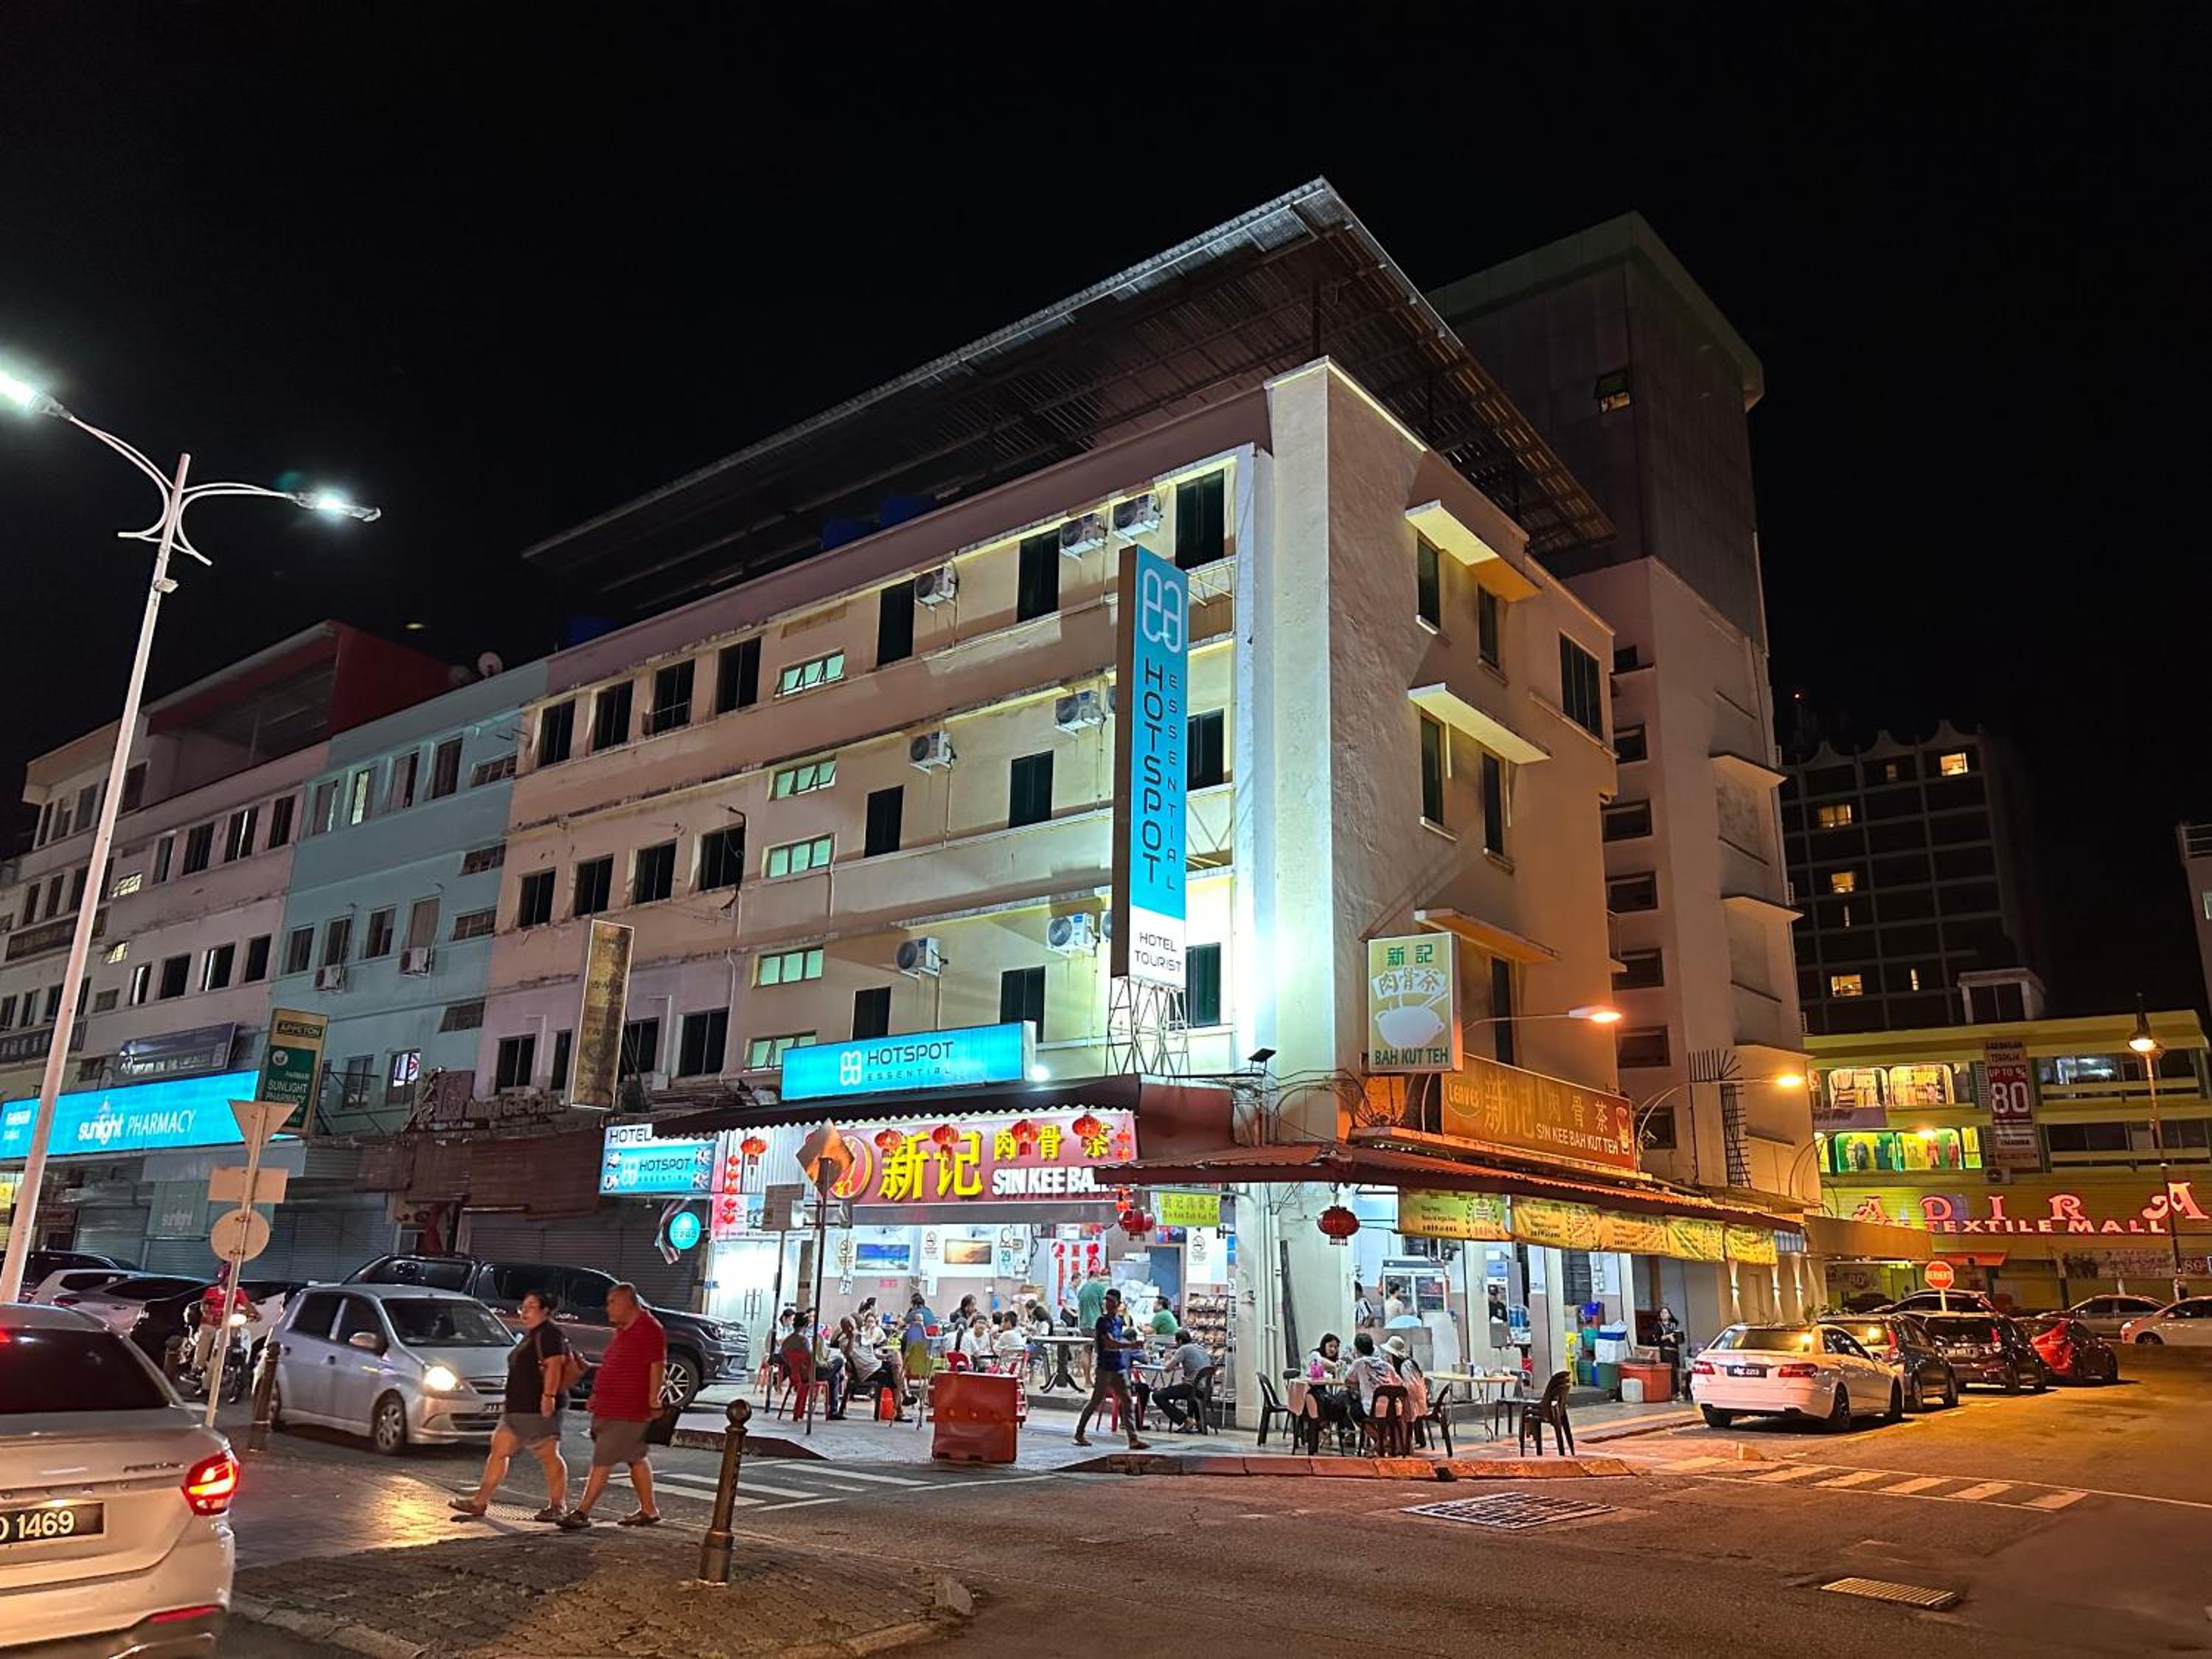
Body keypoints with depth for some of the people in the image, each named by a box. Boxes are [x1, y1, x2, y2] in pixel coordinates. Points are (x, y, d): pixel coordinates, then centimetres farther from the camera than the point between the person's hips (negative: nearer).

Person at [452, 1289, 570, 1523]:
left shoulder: (549, 1334, -13)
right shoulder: (531, 1335, 20)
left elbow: (554, 1366, -24)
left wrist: (549, 1396, -31)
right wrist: (510, 1401, 29)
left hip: (540, 1409, -11)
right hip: (517, 1408, 11)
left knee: (549, 1457, -4)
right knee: (498, 1451, 10)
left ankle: (558, 1506, 3)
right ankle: (480, 1501, 15)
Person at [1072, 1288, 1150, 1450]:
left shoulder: (1119, 1320, 11)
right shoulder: (1103, 1321, -12)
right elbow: (1110, 1344, -23)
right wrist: (1131, 1344, -30)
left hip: (1120, 1367, 7)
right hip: (1105, 1368, -7)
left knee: (1127, 1402, 1)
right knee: (1096, 1401, 3)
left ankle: (1133, 1439, 0)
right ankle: (1079, 1433, 18)